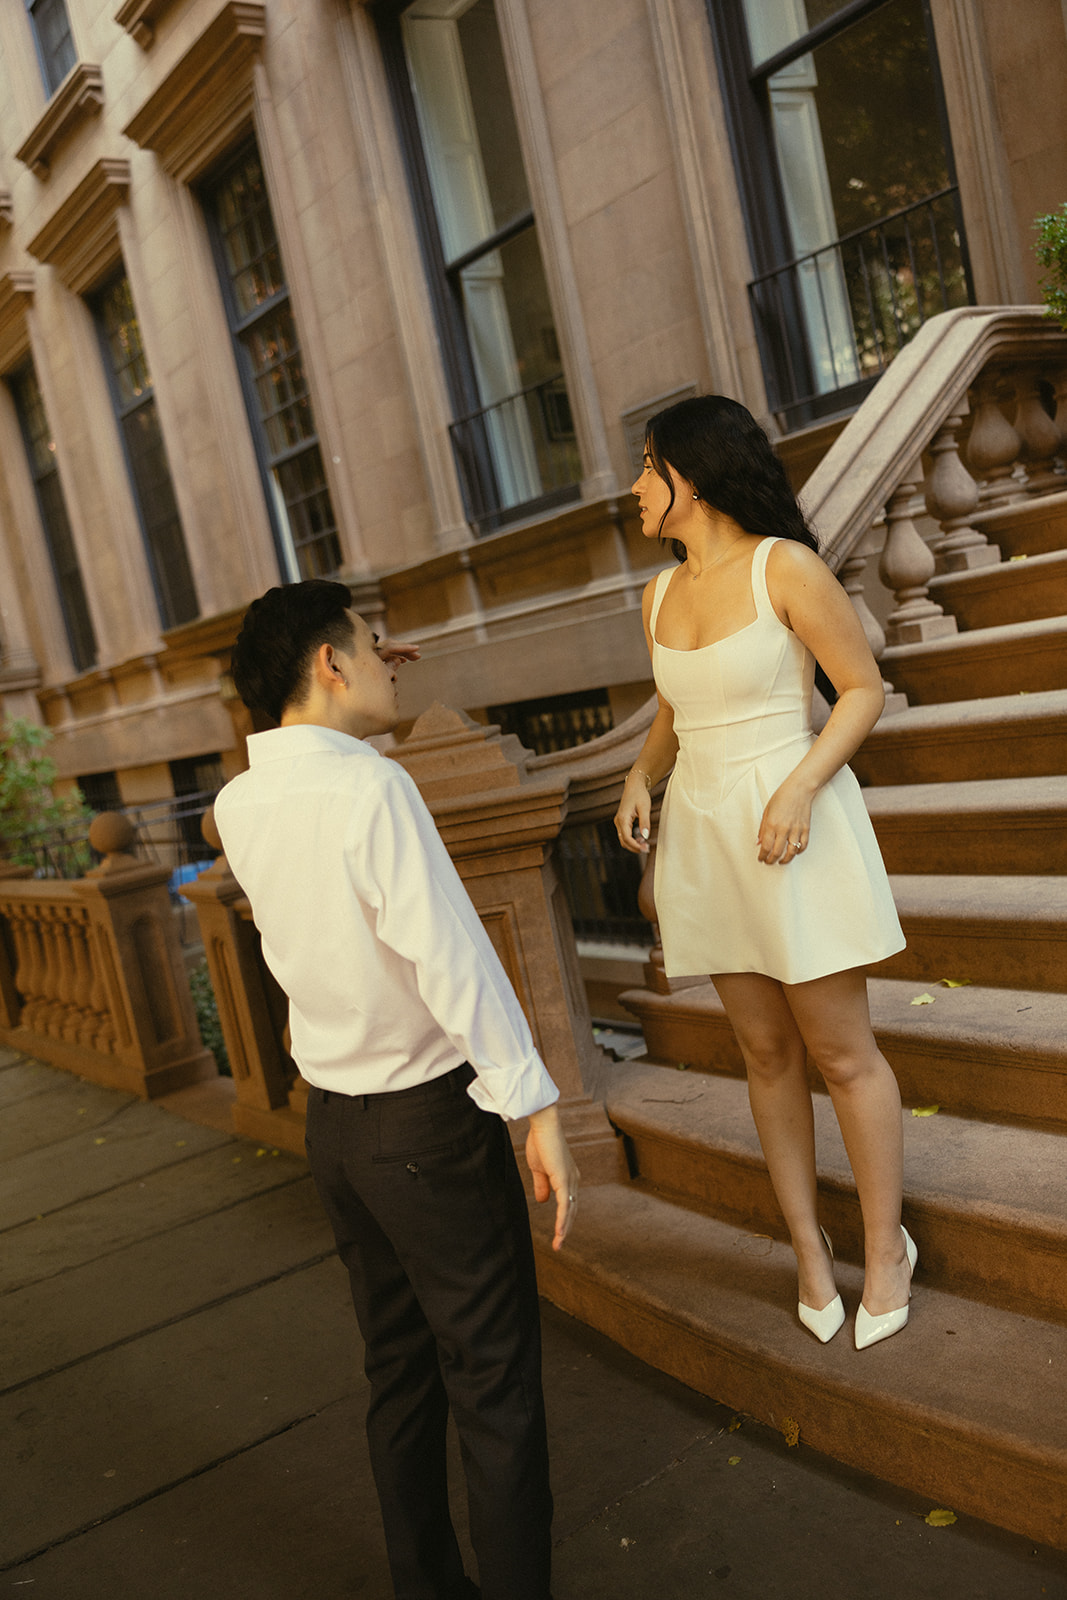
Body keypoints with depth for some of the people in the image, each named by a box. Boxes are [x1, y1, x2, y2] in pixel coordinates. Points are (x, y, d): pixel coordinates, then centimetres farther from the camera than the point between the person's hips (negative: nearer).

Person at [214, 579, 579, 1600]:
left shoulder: (238, 803, 1)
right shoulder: (371, 786, -21)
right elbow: (448, 956, -23)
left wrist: (357, 698, 17)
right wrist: (536, 1108, -18)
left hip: (333, 1122, 8)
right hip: (430, 1119, -8)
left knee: (398, 1373, 22)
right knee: (494, 1384, 6)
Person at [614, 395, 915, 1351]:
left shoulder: (784, 566, -9)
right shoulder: (660, 594, 10)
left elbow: (863, 689, -7)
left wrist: (799, 787, -19)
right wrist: (640, 778, 2)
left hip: (794, 830, -6)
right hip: (701, 833, 6)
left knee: (841, 1053, 2)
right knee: (767, 1053, 12)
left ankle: (886, 1247, 21)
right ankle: (808, 1245, 25)